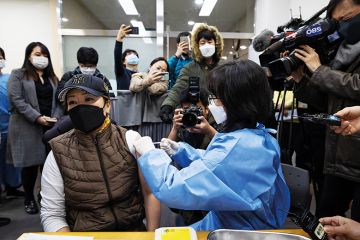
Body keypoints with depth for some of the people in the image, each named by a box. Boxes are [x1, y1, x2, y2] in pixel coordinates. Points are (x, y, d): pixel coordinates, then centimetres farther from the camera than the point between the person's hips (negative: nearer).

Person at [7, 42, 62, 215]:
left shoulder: (52, 77, 16)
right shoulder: (17, 75, 3)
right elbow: (16, 100, -10)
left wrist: (56, 117, -8)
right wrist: (37, 117, -18)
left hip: (51, 128, 3)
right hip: (27, 128, -3)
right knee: (30, 164, 5)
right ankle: (29, 199, 22)